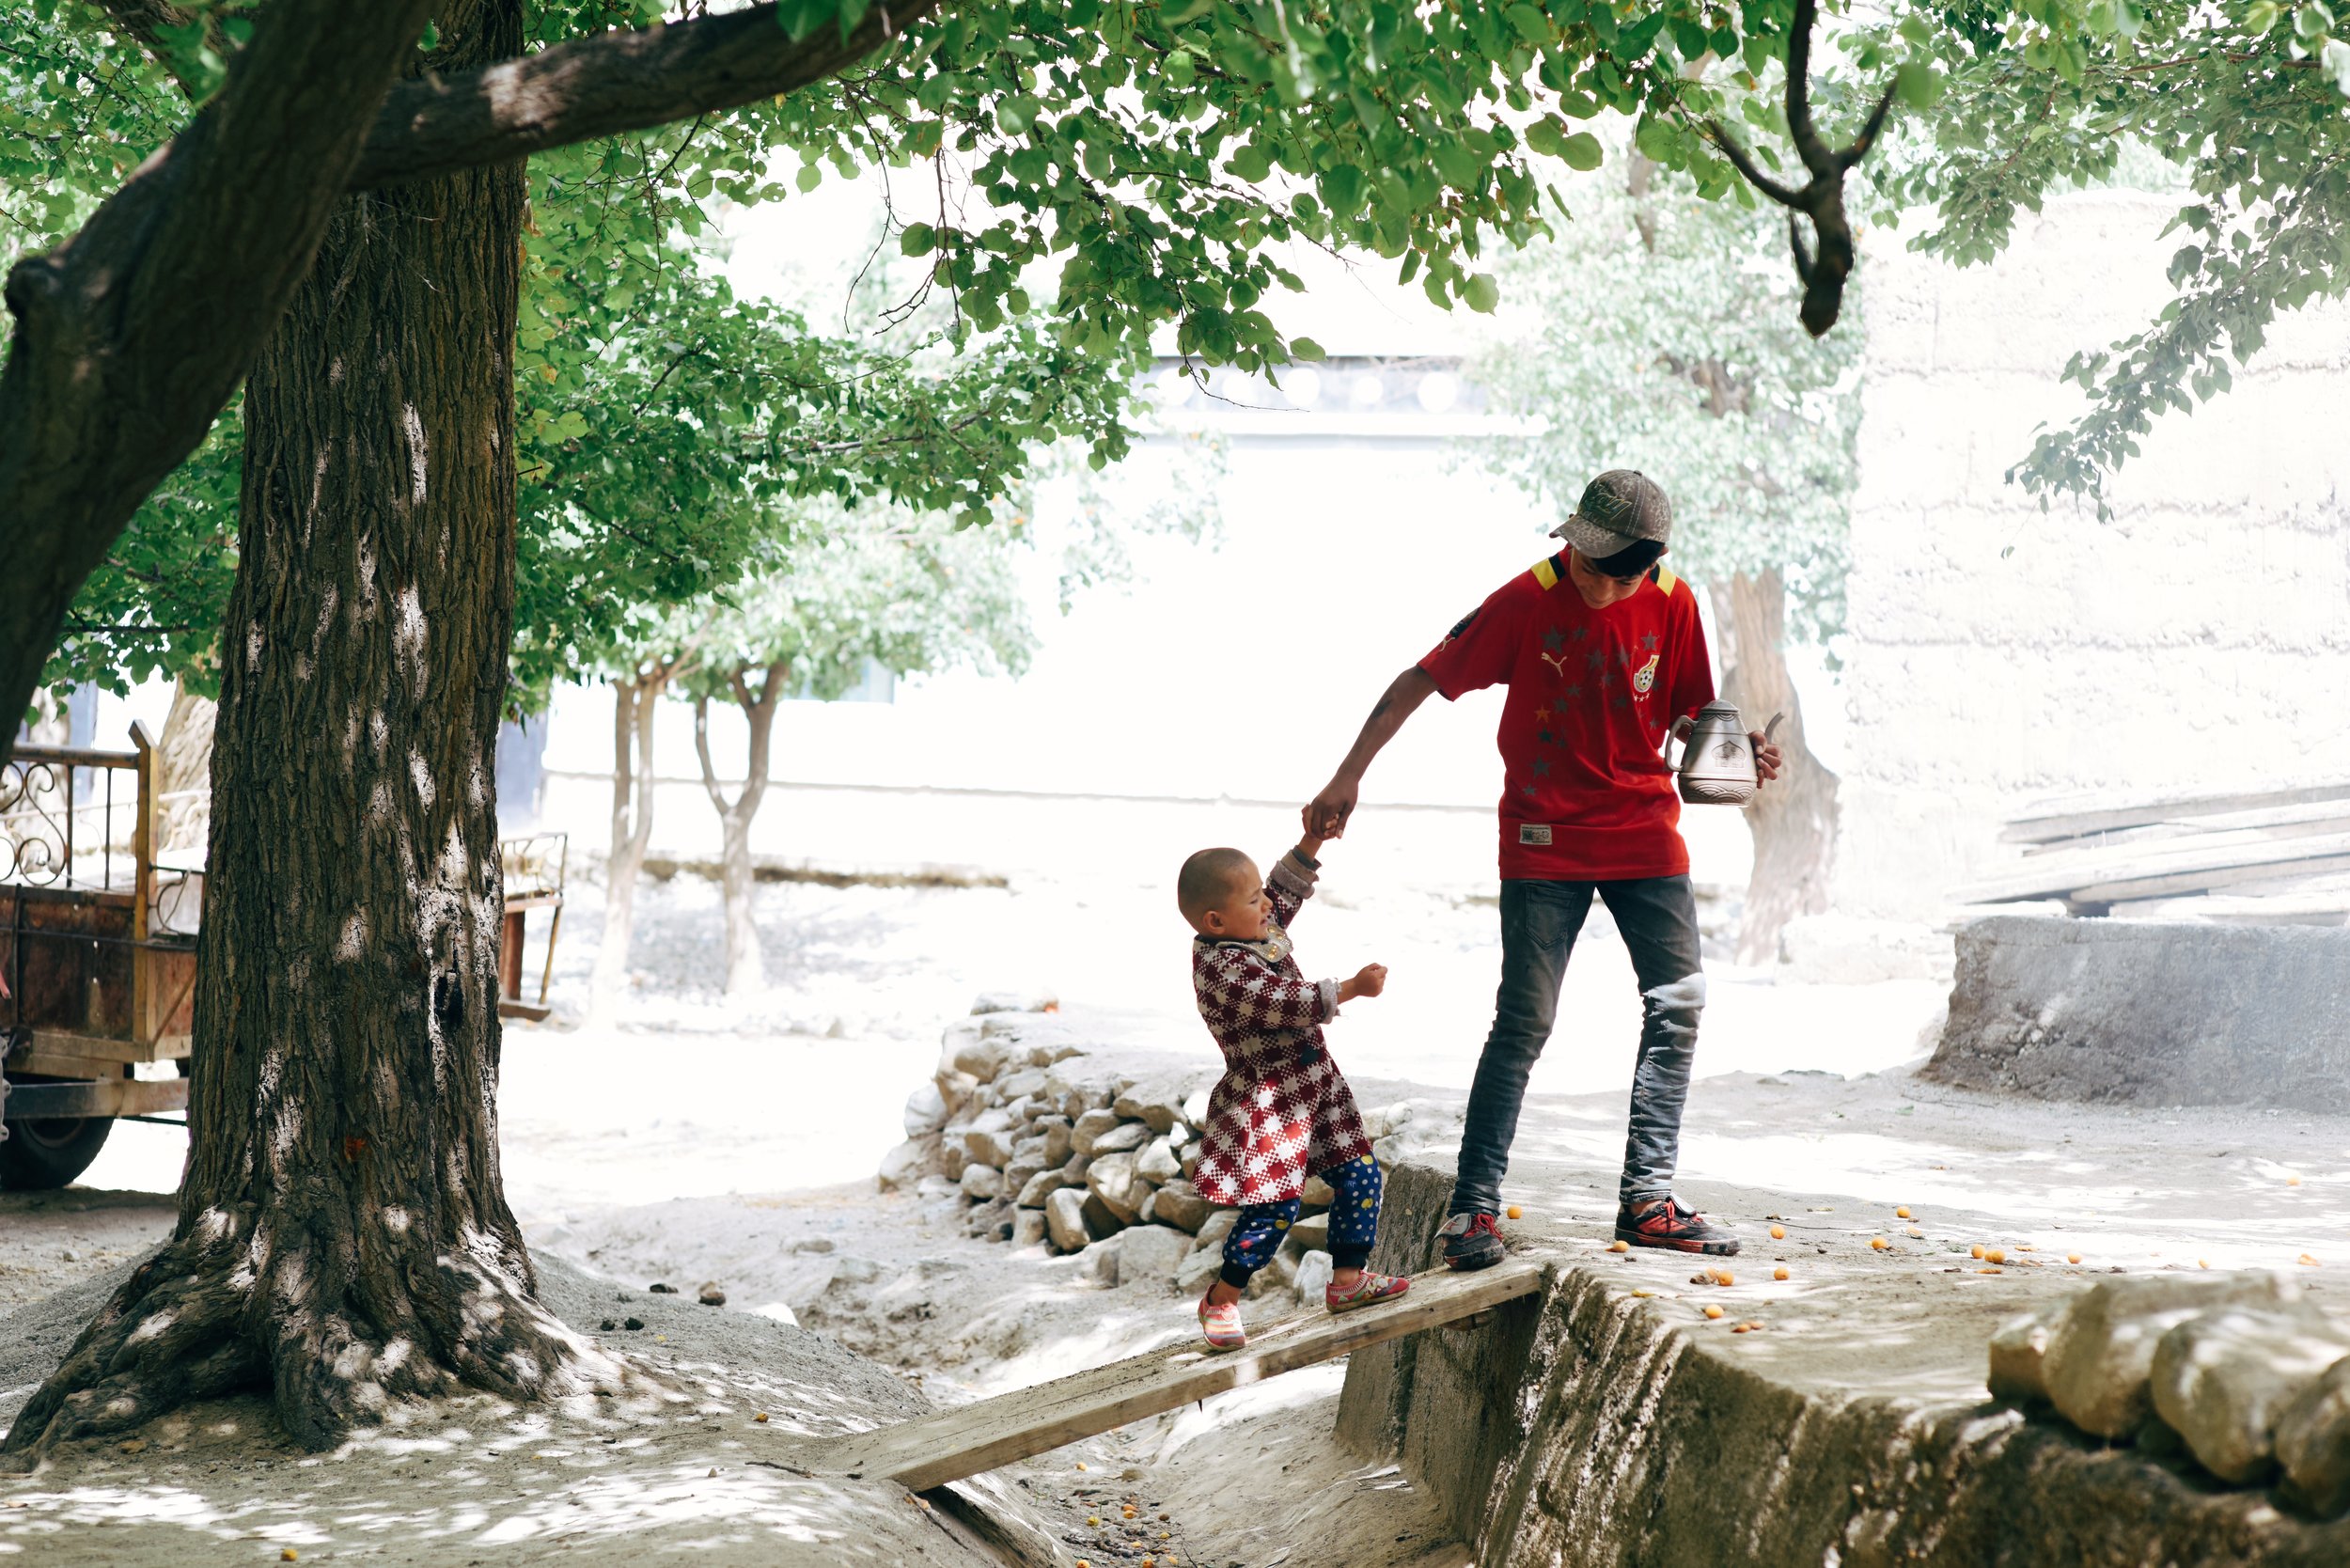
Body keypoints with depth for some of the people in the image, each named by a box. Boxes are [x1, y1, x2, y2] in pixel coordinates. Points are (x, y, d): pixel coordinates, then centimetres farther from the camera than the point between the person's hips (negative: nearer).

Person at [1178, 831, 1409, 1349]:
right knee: (1275, 1204, -10)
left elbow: (1286, 888, 21)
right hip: (1264, 1103, -10)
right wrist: (1353, 988, -27)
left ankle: (1348, 1278, 20)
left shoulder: (1259, 932, 5)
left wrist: (1312, 840, 10)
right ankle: (1220, 1300, 6)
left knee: (1359, 1173, 9)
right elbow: (1290, 1004, -30)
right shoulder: (1222, 969, -24)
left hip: (1313, 1087, 10)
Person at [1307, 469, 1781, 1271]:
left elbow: (1687, 713, 9)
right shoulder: (1529, 600, -12)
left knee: (1679, 1006, -1)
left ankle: (1647, 1199, 8)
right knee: (1525, 1021, -7)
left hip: (1645, 833, 4)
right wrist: (1348, 777, -11)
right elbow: (1420, 680, -8)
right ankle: (1473, 1206, 0)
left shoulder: (1672, 604, -2)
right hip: (1545, 838, -4)